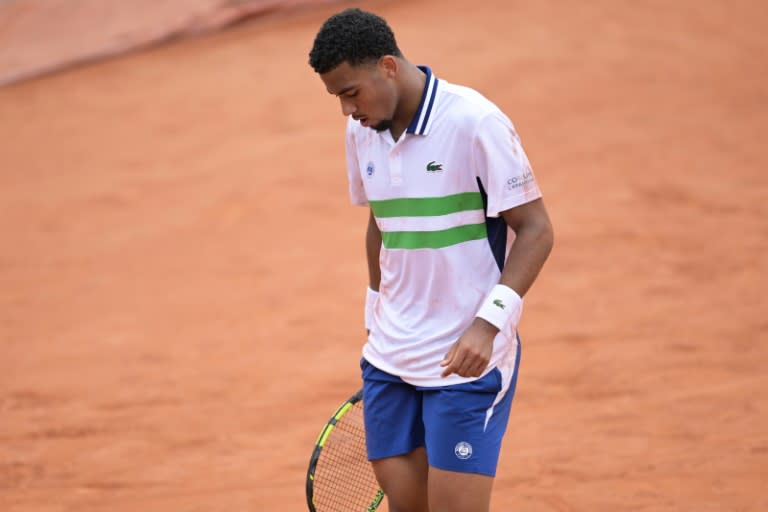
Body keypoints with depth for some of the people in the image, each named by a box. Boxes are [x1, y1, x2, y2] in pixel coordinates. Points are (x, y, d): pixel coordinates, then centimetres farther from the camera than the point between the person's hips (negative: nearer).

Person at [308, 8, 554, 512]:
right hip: (390, 358, 6)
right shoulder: (361, 131, 7)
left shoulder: (475, 123, -15)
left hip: (467, 358, -6)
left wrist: (488, 323, -23)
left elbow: (536, 229, -14)